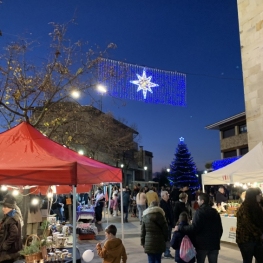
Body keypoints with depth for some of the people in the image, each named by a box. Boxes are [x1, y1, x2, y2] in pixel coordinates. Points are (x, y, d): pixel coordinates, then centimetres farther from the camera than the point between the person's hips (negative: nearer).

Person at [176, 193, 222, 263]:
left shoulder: (200, 212, -12)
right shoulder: (215, 212, 10)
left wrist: (180, 228, -12)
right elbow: (220, 228, 15)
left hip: (202, 243, -6)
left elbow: (194, 228, -20)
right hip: (214, 243, 6)